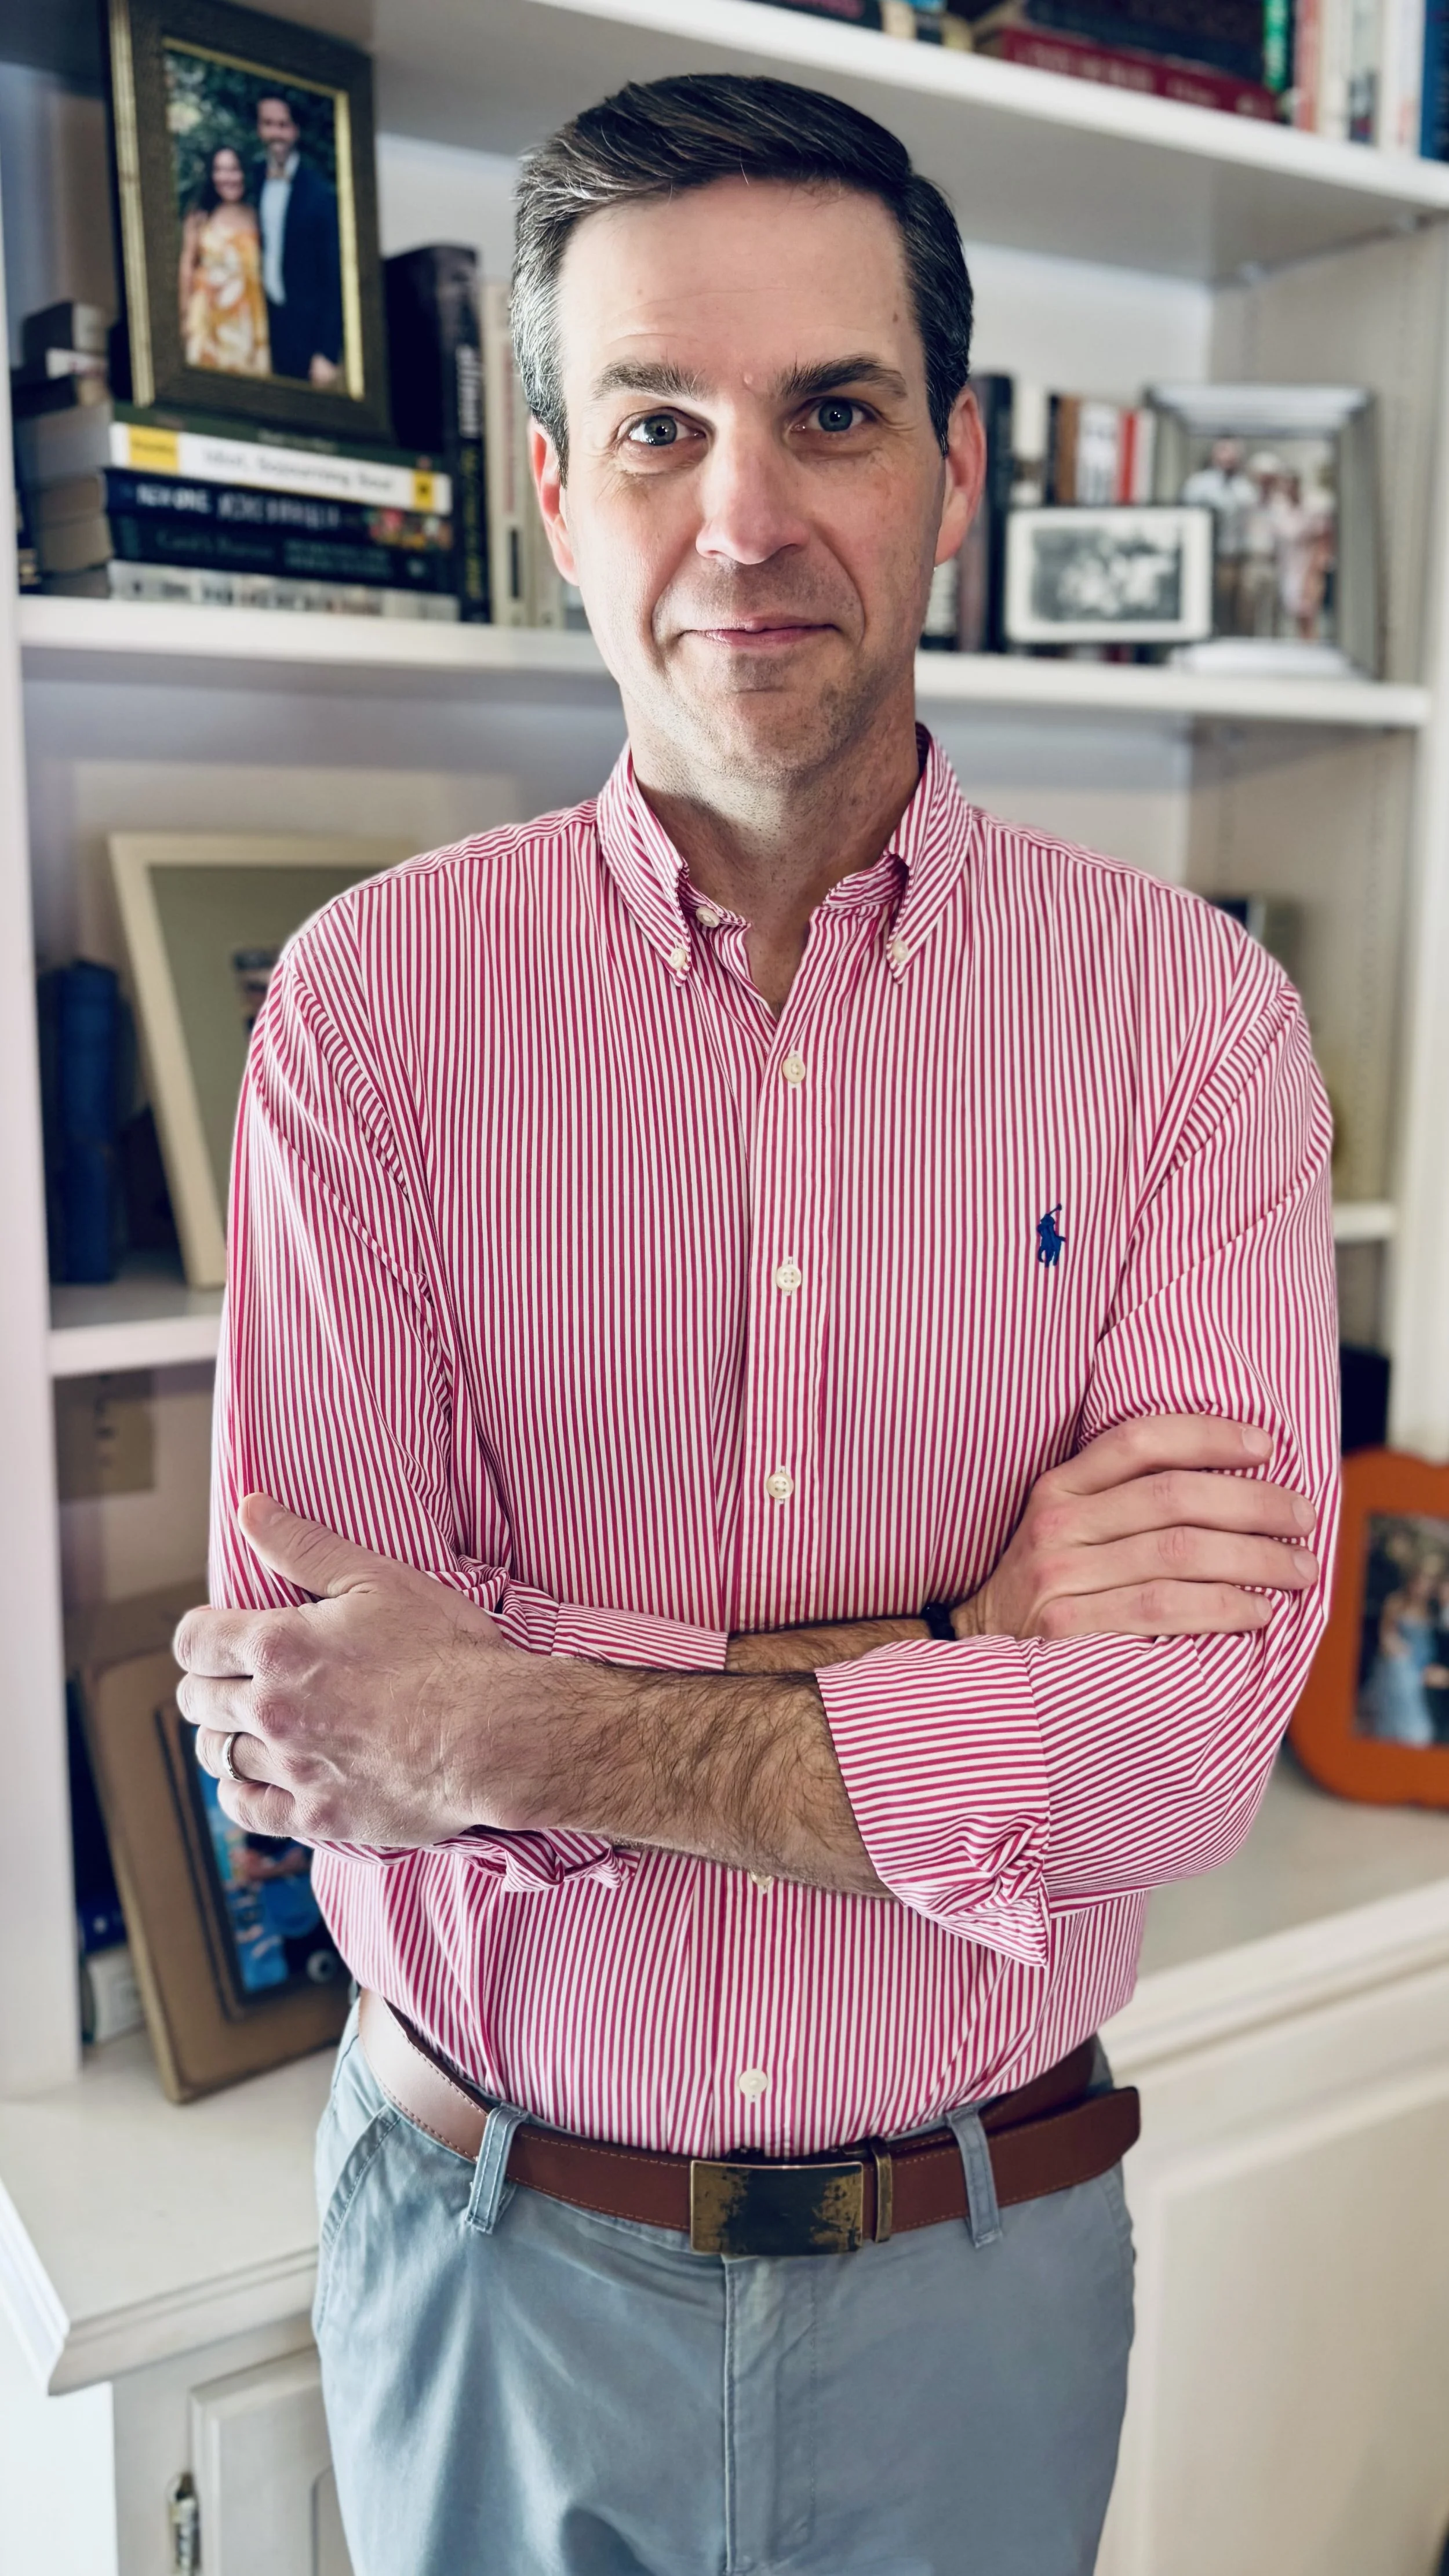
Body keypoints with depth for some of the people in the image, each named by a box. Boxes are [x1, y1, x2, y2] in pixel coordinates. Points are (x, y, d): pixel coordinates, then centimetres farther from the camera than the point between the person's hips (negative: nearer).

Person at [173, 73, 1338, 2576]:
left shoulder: (1186, 1011, -11)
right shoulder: (374, 1000, -11)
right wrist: (939, 1645, -22)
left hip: (982, 2268, 1)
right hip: (488, 2249, 0)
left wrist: (500, 1729, -21)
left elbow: (1185, 1744, -19)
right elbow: (297, 1707, -17)